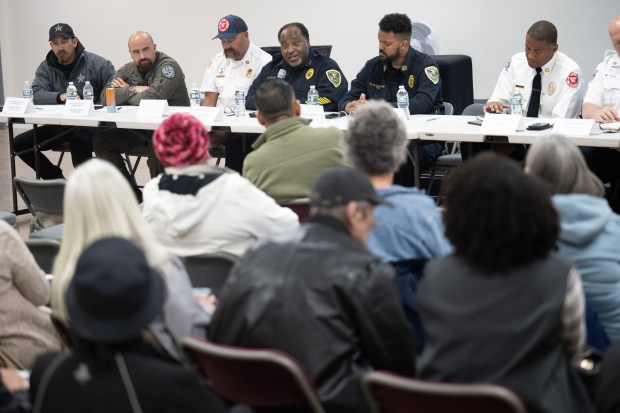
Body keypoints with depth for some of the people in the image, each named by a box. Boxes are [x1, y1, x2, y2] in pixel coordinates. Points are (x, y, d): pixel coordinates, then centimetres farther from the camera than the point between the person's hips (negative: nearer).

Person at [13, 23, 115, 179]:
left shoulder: (95, 63, -2)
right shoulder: (46, 67, 8)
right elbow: (37, 95, -8)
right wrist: (60, 96, -28)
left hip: (89, 123, -5)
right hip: (59, 127, 5)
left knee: (80, 139, -39)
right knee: (19, 143, -7)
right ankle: (58, 180, 5)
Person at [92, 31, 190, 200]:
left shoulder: (168, 66, -11)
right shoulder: (128, 70, 10)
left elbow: (152, 97, -25)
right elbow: (106, 96, -1)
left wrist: (125, 92, -7)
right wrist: (134, 90, -12)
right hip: (139, 129, 7)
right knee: (101, 140, -5)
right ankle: (133, 196, -4)